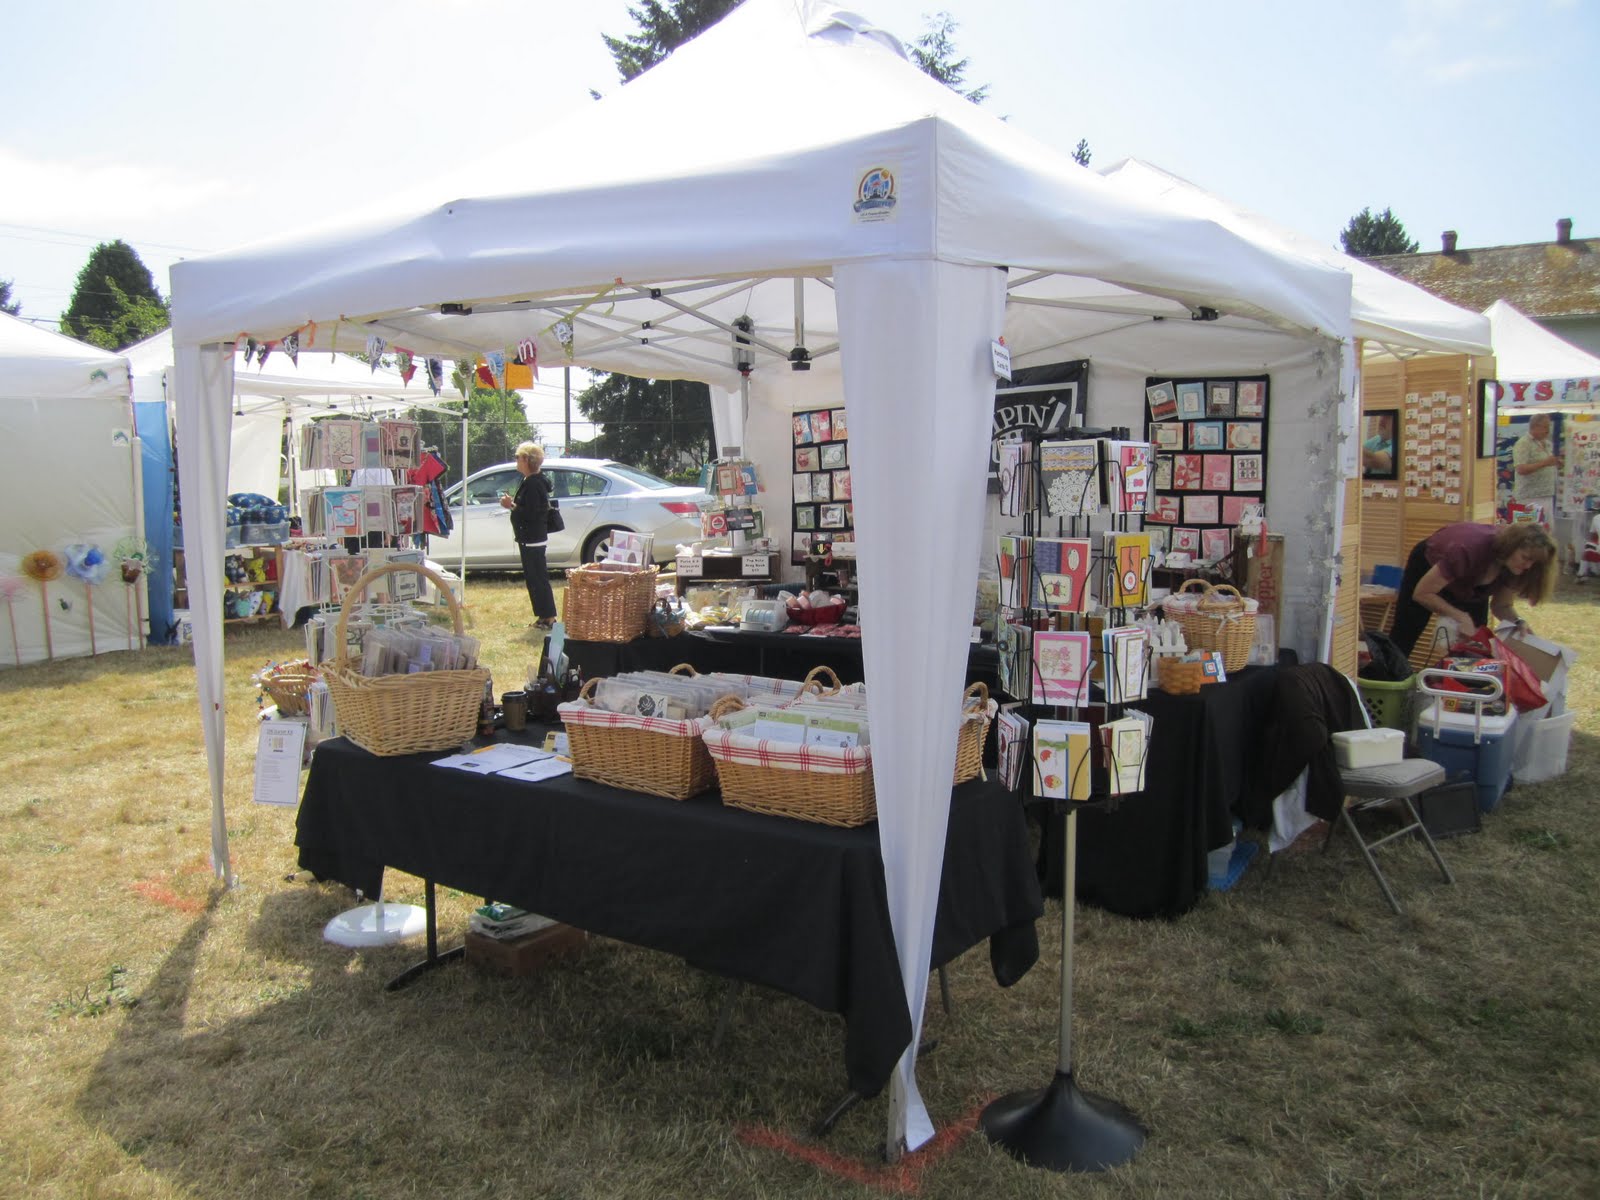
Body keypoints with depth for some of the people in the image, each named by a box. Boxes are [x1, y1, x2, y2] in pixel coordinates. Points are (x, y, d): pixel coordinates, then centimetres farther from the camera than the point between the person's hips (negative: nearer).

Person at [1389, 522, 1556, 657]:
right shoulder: (1469, 549, -43)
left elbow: (1501, 605, -11)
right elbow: (1422, 593, -36)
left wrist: (1518, 622, -31)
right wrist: (1460, 616, -41)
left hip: (1469, 584, 5)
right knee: (1403, 639, -2)